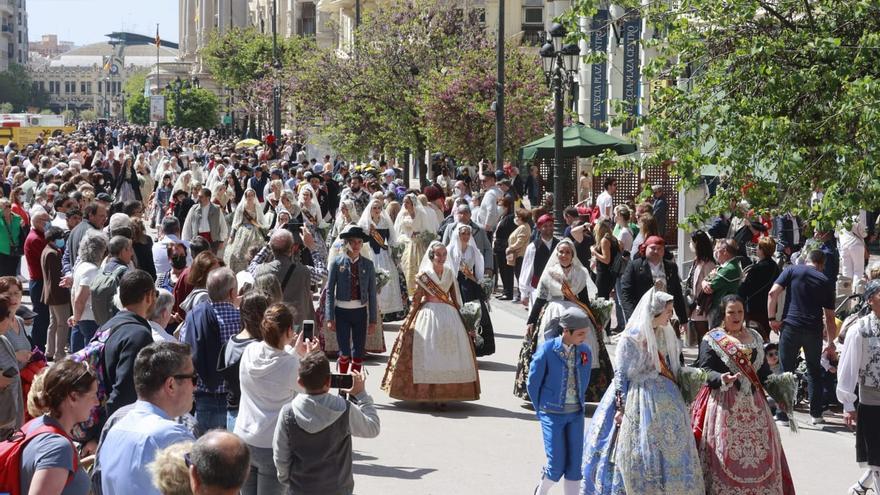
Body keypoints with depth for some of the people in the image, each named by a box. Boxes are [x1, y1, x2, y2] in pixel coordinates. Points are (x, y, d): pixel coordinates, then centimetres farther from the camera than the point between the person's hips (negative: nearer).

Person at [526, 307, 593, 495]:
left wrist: (579, 404, 14)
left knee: (575, 464, 3)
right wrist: (541, 410, 5)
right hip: (552, 414, -4)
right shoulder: (547, 350, -15)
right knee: (557, 465, -3)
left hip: (576, 414, 4)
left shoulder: (585, 351, -3)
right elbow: (533, 383, -4)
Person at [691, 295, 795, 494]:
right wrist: (722, 379, -26)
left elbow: (763, 370, 17)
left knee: (760, 451, 2)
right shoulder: (711, 339, -2)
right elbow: (705, 370, -8)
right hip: (724, 402, -5)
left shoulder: (755, 337, 15)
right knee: (725, 452, -8)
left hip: (752, 403, 5)